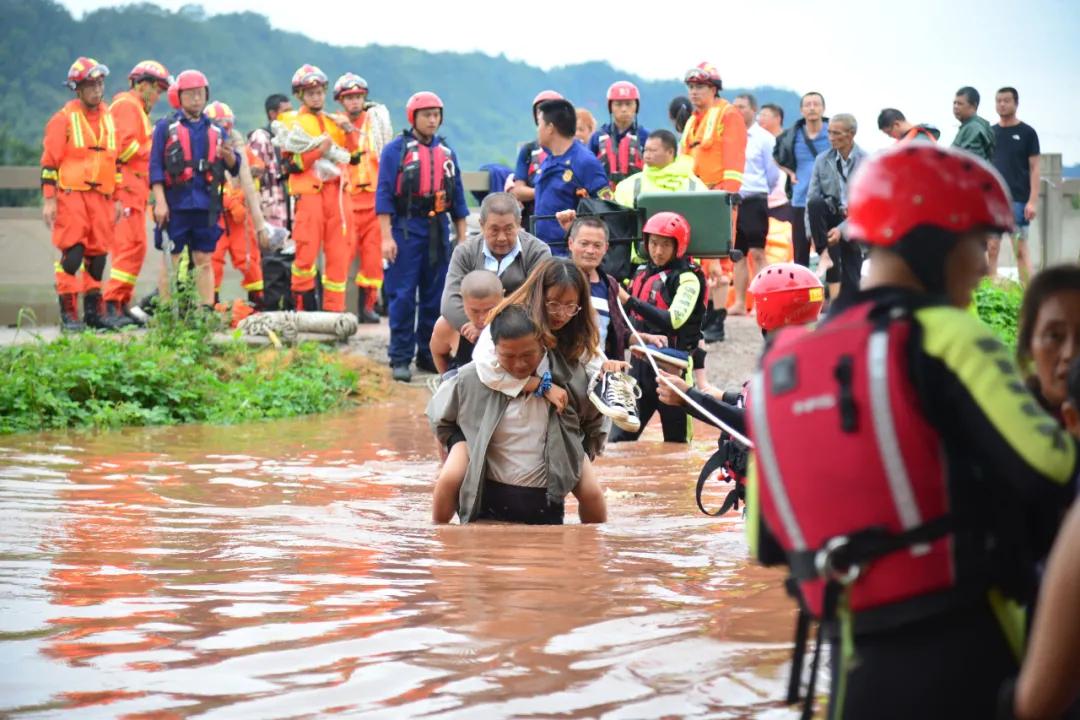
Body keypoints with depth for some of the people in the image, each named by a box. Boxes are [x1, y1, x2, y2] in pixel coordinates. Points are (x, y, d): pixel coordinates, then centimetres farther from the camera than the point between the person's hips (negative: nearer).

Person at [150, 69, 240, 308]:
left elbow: (235, 169, 13)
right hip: (175, 205, -3)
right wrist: (160, 201, -11)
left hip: (206, 205, 3)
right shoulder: (166, 127, 4)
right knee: (170, 260, -1)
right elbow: (155, 167, -2)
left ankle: (208, 309, 4)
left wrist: (229, 156, -11)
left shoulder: (216, 130, 15)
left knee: (204, 260, 5)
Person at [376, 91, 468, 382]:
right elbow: (384, 194, -6)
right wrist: (386, 237, -14)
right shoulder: (396, 149, -1)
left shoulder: (446, 151, 14)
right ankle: (400, 359, -1)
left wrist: (462, 237, 13)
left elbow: (457, 197, 18)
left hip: (439, 230, 5)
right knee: (403, 297, -5)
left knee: (436, 297, 7)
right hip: (406, 228, -5)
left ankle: (429, 354, 16)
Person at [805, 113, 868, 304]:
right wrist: (812, 232, -13)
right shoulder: (822, 160, 3)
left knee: (851, 285, -5)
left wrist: (842, 230, -23)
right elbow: (811, 199, 1)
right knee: (816, 202, -29)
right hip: (831, 218, 2)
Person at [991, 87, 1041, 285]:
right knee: (991, 248, 0)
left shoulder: (1027, 133, 2)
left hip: (1018, 200, -3)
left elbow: (1034, 168, -1)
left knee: (1020, 249, -5)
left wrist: (1032, 201, -9)